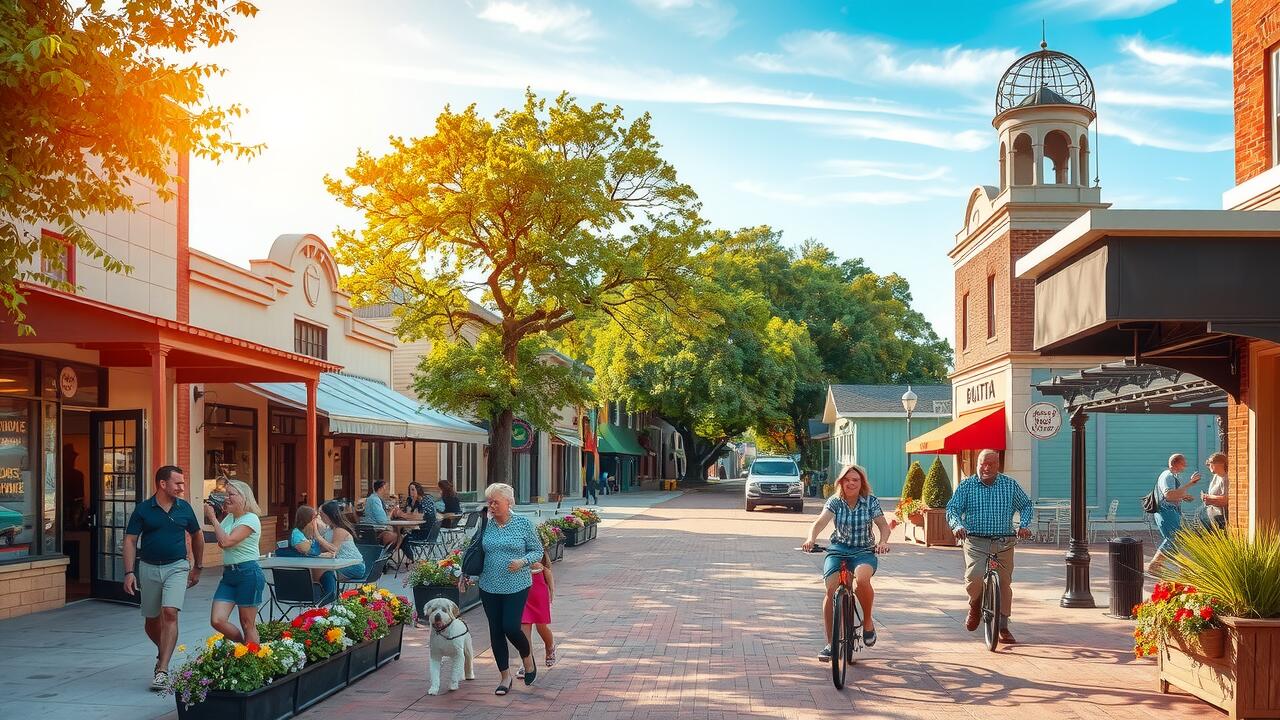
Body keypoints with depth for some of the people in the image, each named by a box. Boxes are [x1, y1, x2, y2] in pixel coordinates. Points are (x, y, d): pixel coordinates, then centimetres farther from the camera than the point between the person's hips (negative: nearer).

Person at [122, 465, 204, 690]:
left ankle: (162, 670, -18)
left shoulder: (184, 508, 2)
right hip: (149, 568, 1)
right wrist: (129, 572, -13)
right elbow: (130, 541, -4)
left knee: (170, 613, -18)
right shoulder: (143, 509, -3)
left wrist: (197, 568, 18)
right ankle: (163, 652, 41)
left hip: (177, 567, -1)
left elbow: (197, 536, 16)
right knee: (151, 621, 11)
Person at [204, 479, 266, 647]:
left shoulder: (251, 519, -12)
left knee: (248, 625, 1)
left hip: (248, 574, -8)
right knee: (217, 621, -3)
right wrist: (211, 517, 6)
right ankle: (243, 647, 18)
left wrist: (213, 518, -11)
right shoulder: (229, 518, 14)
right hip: (228, 574, 8)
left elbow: (226, 542, -20)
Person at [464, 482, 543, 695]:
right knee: (496, 631, 5)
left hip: (516, 586, -3)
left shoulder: (523, 523, -4)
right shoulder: (485, 525, 4)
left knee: (511, 627, -11)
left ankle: (528, 657, 22)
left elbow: (537, 551, 1)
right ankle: (505, 676, 20)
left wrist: (522, 561, -17)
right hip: (489, 587, 4)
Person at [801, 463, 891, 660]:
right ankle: (830, 643, -3)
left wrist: (883, 541, -30)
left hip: (864, 551, -1)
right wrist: (811, 539, -37)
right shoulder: (834, 502, -2)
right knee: (831, 590, -18)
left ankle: (868, 620, -6)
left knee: (862, 579, -34)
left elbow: (883, 525, -7)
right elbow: (820, 522, -16)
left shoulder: (871, 501, -1)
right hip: (838, 550, 1)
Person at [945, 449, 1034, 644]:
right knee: (975, 578, -22)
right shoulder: (967, 485, 2)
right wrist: (957, 526, -23)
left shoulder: (1010, 485, 6)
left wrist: (1023, 525, -1)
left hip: (1003, 543, 2)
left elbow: (1026, 505, 17)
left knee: (1004, 584, 5)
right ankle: (975, 605, 12)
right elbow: (952, 508, -3)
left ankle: (1003, 627, 20)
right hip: (975, 542, -2)